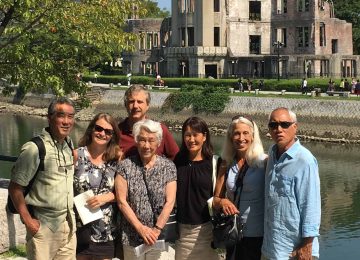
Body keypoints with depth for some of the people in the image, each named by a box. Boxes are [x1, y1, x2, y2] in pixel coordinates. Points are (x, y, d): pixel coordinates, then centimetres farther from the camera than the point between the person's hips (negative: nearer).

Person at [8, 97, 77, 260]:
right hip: (44, 225, -7)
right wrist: (28, 221, -15)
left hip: (69, 223, 7)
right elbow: (15, 188, -14)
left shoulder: (69, 146, 7)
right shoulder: (35, 148, -15)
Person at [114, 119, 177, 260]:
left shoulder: (168, 166, 1)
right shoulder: (125, 166, 0)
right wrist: (141, 229, -10)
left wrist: (156, 230, -12)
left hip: (160, 236, 0)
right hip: (132, 236, 0)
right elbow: (121, 201, -4)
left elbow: (170, 202, -3)